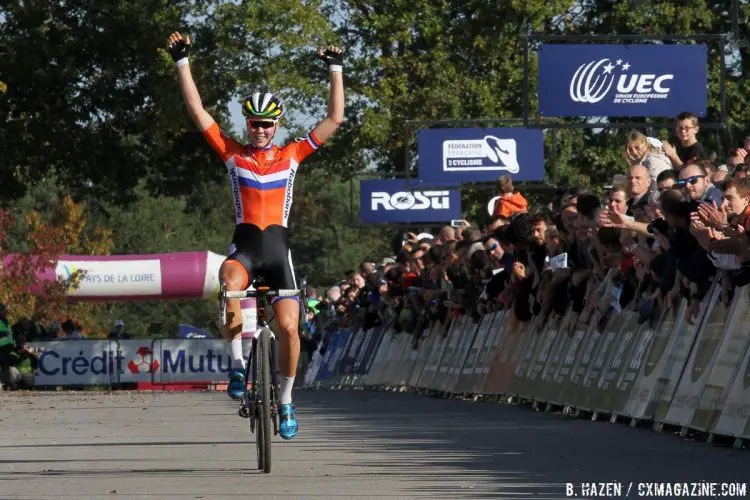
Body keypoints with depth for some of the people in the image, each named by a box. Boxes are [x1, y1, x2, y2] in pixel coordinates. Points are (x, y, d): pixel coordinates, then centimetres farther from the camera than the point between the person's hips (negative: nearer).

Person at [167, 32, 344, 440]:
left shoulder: (291, 156, 9)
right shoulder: (233, 154, 8)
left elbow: (334, 119, 8)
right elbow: (196, 110, 5)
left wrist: (336, 70, 4)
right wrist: (182, 62, 0)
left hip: (278, 247, 1)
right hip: (244, 245, -1)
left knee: (288, 327, -11)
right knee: (231, 284, -37)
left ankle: (285, 401, 11)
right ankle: (237, 365, -26)